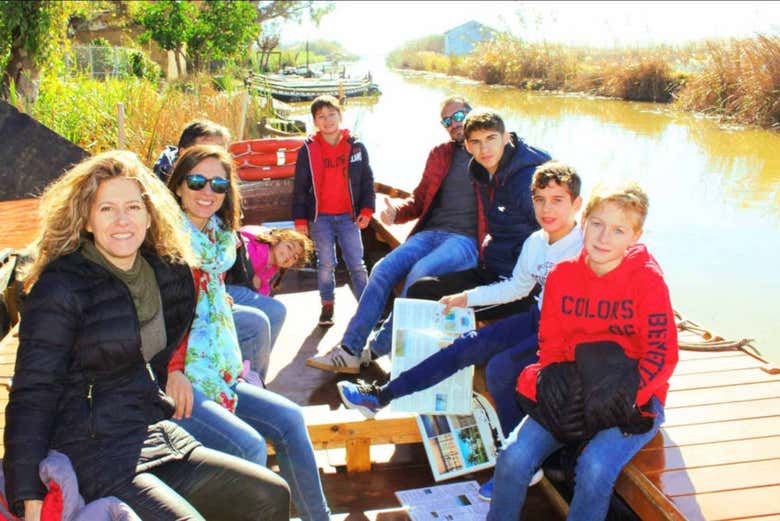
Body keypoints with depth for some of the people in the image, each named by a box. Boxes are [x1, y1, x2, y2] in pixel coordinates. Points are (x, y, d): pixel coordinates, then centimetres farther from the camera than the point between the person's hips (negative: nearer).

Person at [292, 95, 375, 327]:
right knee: (326, 264, 5)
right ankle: (327, 305, 20)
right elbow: (300, 187, 2)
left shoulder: (356, 147, 2)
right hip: (320, 218, 0)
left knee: (356, 263, 2)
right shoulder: (308, 150, 0)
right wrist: (300, 219, -2)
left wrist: (367, 209, -1)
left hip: (348, 216, 0)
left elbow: (367, 180, 8)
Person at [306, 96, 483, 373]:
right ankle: (349, 350, -13)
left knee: (420, 272, -31)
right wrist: (396, 213, 3)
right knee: (383, 270, -16)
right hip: (430, 233, 5)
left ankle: (377, 349, -18)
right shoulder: (440, 154, 21)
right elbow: (420, 199, 23)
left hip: (466, 239, -5)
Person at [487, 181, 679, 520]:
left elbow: (663, 356, -12)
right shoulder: (562, 275, 2)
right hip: (572, 392, 3)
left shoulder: (647, 280, -9)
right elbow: (550, 344, 8)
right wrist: (552, 379, -12)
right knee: (513, 460, -16)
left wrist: (623, 395, -23)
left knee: (594, 468, -29)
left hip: (634, 399, -3)